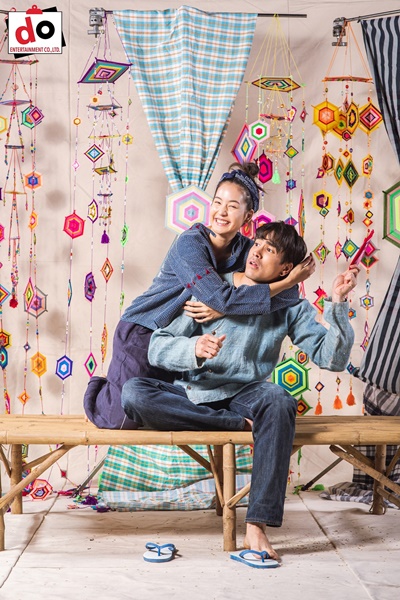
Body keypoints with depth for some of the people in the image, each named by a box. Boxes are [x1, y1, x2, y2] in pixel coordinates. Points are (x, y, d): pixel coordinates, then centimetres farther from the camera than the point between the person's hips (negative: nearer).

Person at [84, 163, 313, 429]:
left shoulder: (246, 250, -7)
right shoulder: (190, 244, -24)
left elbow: (290, 295, -19)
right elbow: (223, 298, -35)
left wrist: (224, 308, -32)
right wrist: (287, 281, -32)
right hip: (143, 333, -6)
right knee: (120, 420, -10)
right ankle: (98, 388, 24)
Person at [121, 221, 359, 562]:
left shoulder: (290, 307, 4)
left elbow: (332, 358, -4)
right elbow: (157, 349, -7)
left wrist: (338, 304, -15)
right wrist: (194, 348, -28)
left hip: (244, 394, 0)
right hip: (193, 395, 0)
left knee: (279, 402, -36)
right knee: (133, 393, -29)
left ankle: (257, 527, -37)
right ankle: (240, 425, -22)